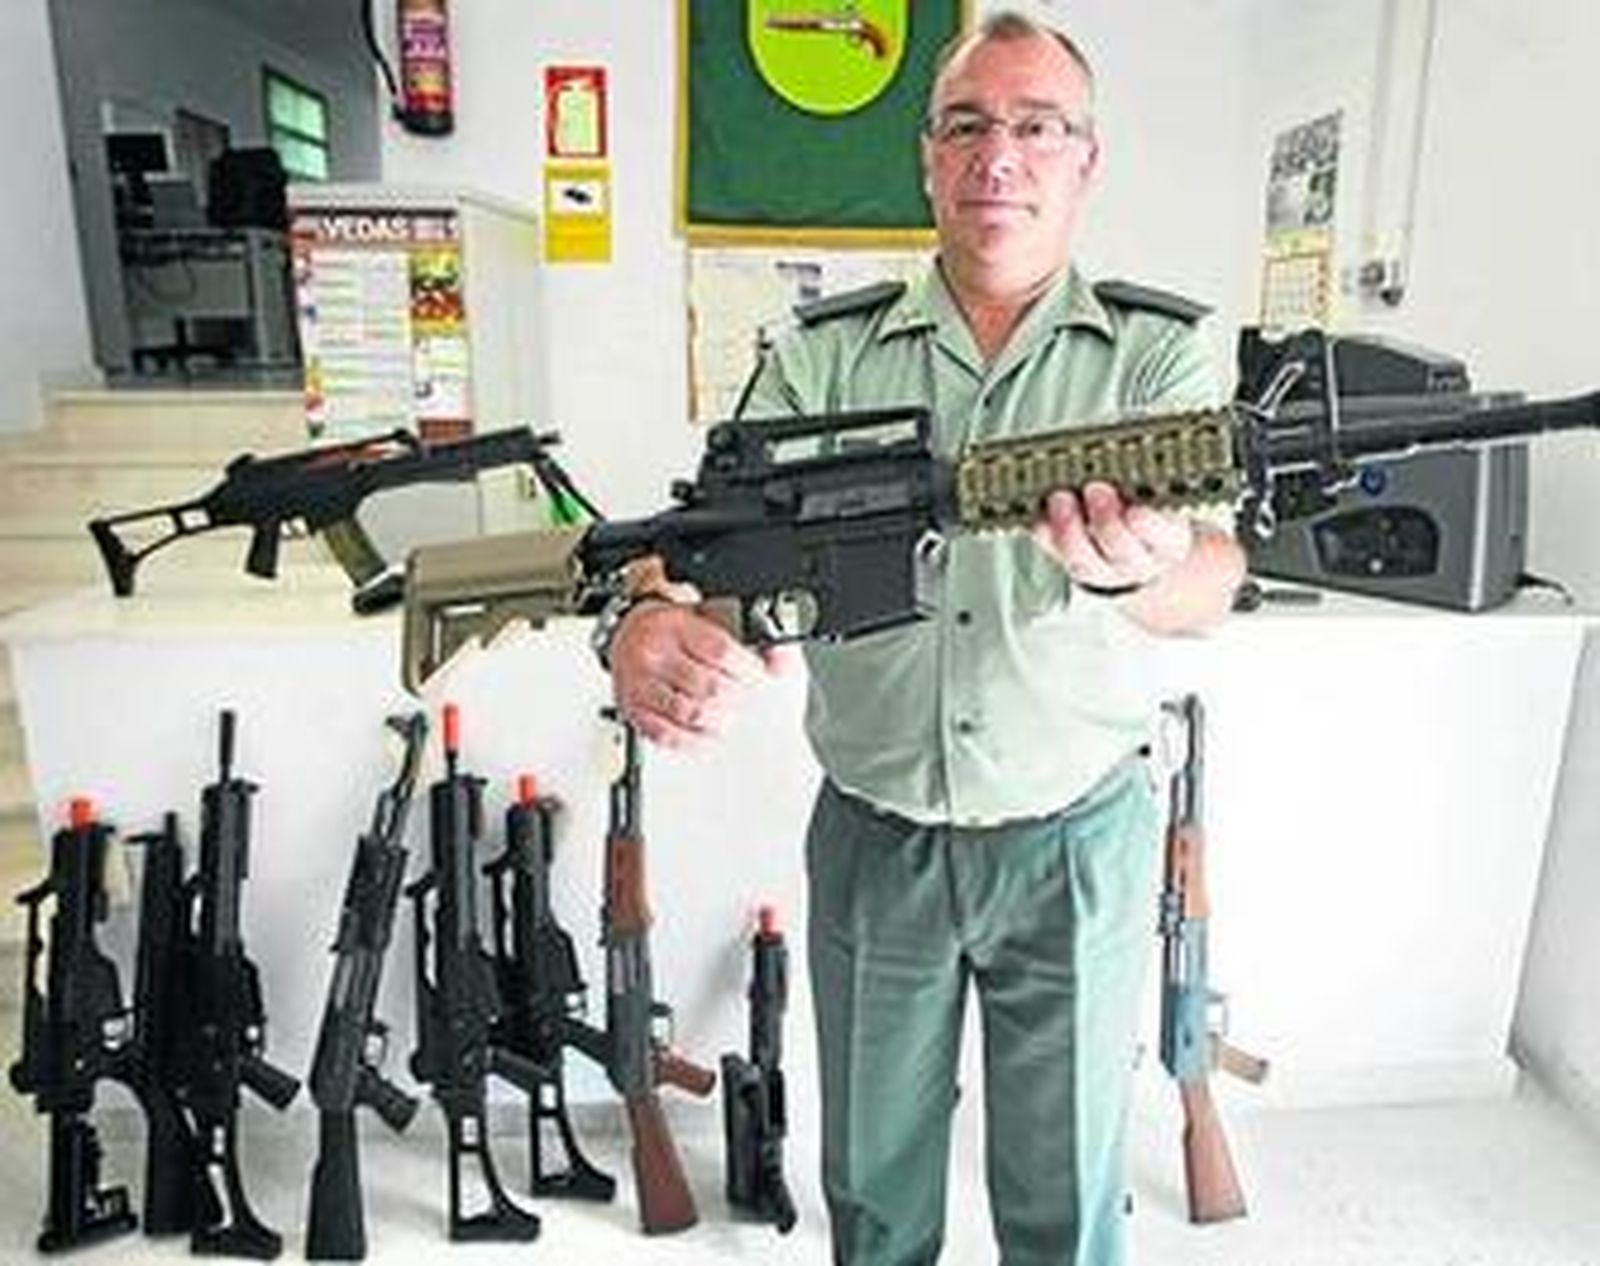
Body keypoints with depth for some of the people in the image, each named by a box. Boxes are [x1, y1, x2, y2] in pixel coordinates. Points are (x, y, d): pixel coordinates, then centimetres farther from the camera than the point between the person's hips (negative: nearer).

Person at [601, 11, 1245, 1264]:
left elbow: (1211, 584, -20)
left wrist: (1139, 565, -44)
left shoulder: (1158, 352, -5)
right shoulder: (822, 355, -1)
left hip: (1078, 842, -1)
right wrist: (650, 620, -33)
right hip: (873, 841, 2)